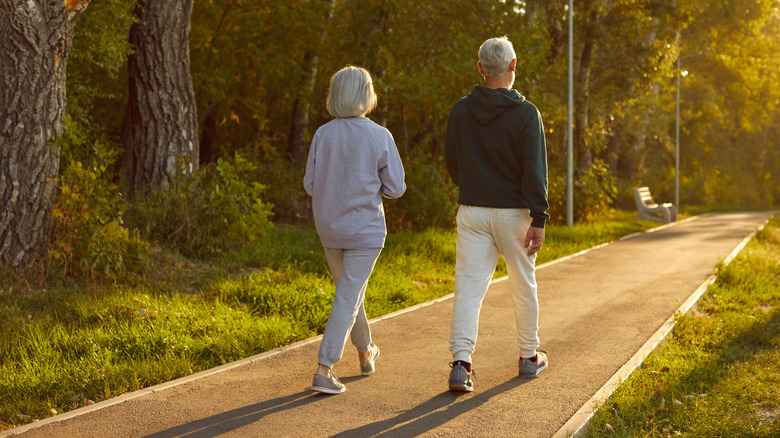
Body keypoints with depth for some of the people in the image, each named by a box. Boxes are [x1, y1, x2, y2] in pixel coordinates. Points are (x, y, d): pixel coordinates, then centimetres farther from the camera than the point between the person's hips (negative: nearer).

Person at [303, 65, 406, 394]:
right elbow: (395, 188, -8)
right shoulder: (380, 137, -13)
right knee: (347, 299, 0)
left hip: (329, 228, 4)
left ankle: (366, 355, 39)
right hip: (365, 230, -4)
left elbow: (311, 185, -2)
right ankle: (323, 372, -6)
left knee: (349, 291, 22)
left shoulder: (323, 135, -6)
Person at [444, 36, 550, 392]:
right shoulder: (526, 114, -10)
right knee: (524, 286, 14)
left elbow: (452, 163, 10)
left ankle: (461, 362, -15)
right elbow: (535, 171, -15)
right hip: (513, 212, -2)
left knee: (468, 286, -1)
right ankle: (530, 357, 27)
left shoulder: (461, 110, 0)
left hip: (471, 211, 2)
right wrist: (538, 220, -13)